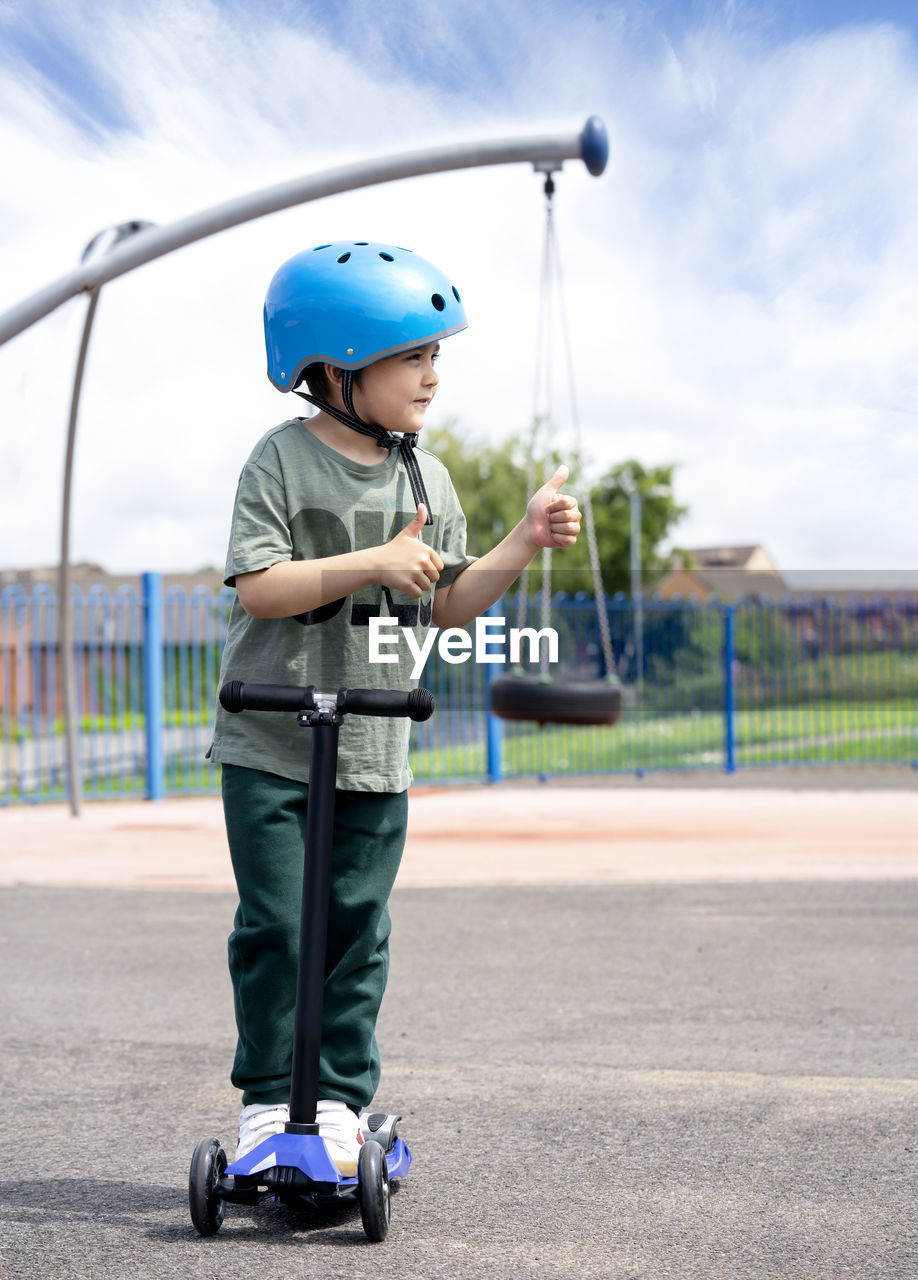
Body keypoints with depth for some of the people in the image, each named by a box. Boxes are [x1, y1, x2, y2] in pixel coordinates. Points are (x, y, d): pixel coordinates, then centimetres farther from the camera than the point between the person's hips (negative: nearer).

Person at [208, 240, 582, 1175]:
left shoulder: (426, 478, 8)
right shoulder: (283, 460, -8)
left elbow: (450, 604, 11)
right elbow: (258, 587, -17)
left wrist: (525, 543, -2)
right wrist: (373, 563, -24)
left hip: (374, 747, 4)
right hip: (270, 743, -4)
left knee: (357, 929, 6)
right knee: (276, 925, -2)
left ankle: (338, 1099, 16)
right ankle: (268, 1097, 12)